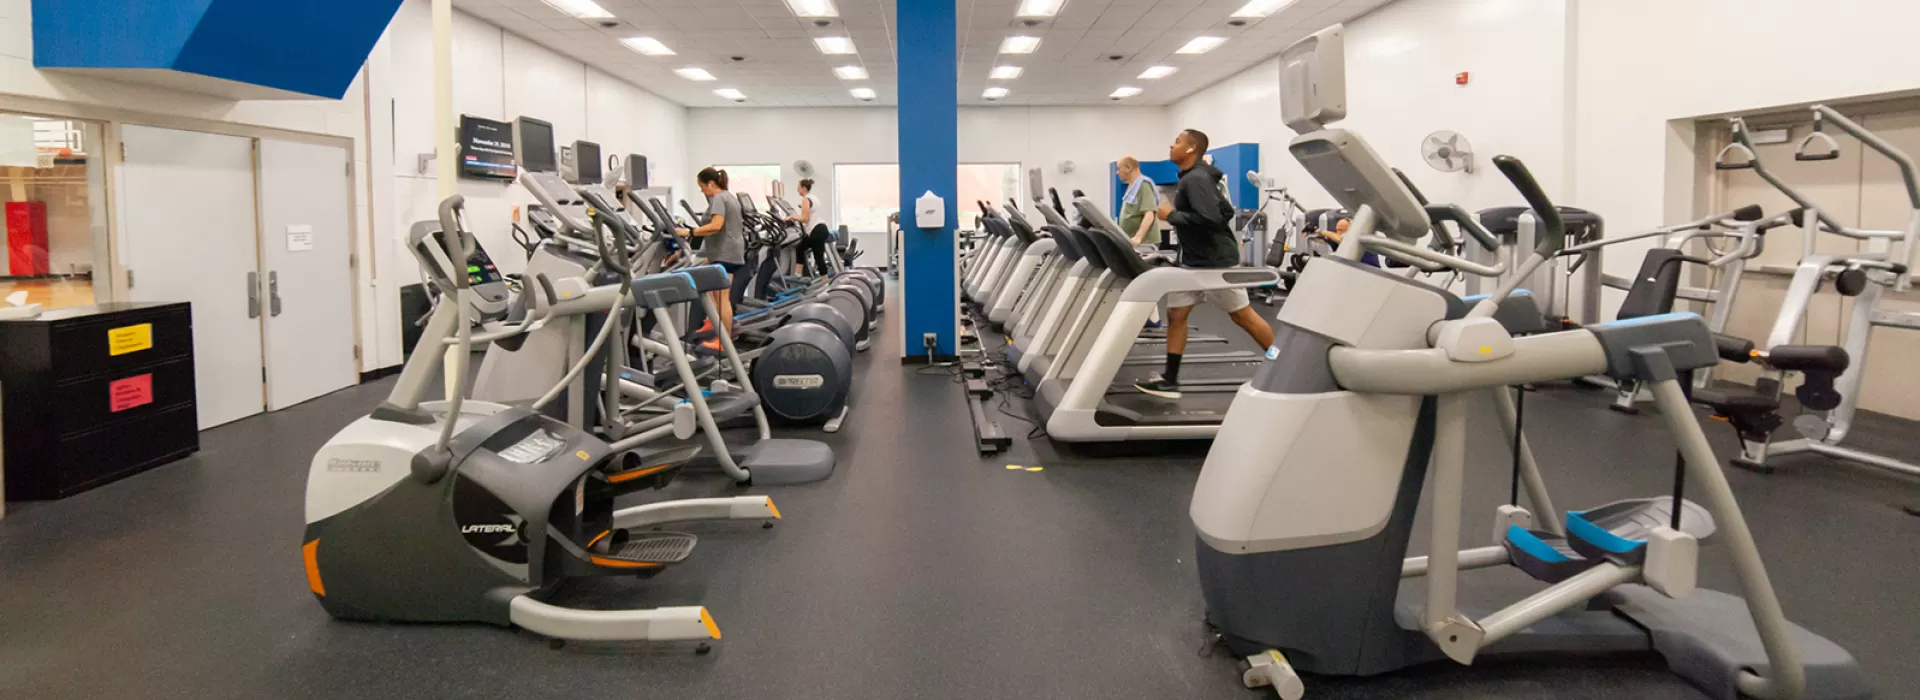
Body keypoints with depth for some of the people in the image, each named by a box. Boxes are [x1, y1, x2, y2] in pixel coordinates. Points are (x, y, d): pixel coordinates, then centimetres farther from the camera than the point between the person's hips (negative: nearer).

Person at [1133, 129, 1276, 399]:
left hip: (1217, 260, -10)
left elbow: (1209, 218, -31)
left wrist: (1172, 216, -21)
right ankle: (1170, 379, 7)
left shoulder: (1196, 179, -18)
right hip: (1193, 260, 10)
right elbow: (1226, 211, 18)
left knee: (1243, 316, 1)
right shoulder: (1191, 178, 12)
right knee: (1175, 314, 4)